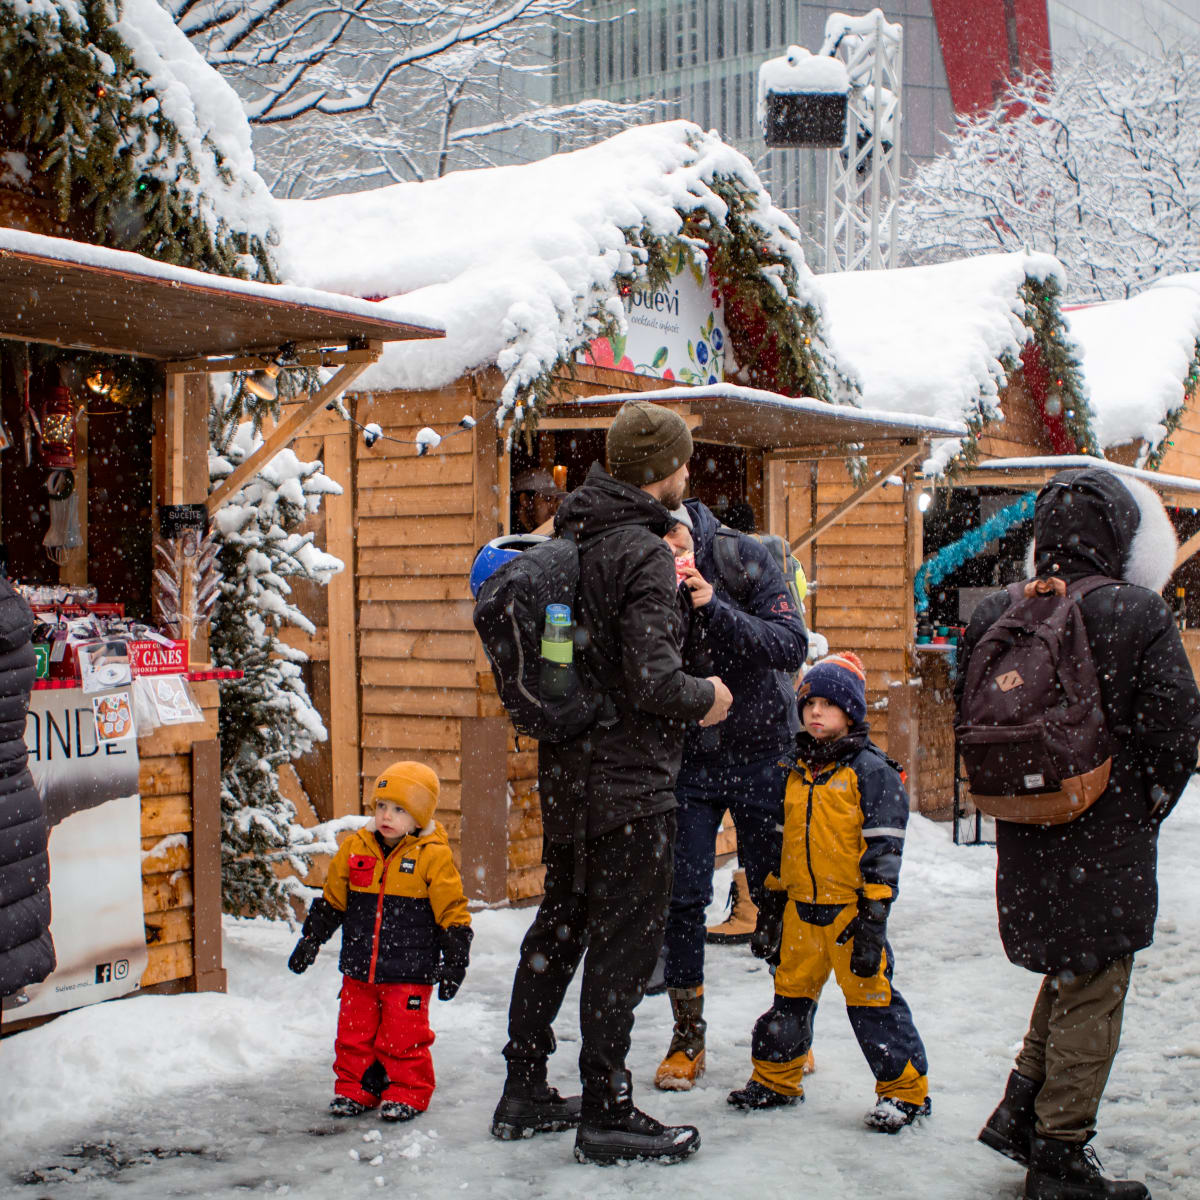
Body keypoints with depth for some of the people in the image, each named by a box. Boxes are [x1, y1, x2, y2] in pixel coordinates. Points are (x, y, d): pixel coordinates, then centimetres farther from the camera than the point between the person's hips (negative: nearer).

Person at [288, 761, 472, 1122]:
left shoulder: (433, 857, -9)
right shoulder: (355, 849, 3)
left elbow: (452, 913, -5)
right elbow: (331, 902, 15)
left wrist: (454, 963, -6)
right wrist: (310, 940, 15)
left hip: (409, 973, -4)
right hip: (359, 970, 4)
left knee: (404, 1037, 1)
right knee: (354, 1032, 11)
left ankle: (407, 1093, 18)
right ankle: (355, 1089, 27)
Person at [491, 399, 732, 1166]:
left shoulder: (571, 537, 8)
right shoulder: (644, 554, -18)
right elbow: (653, 678, -24)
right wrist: (705, 698, -6)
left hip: (566, 771, 9)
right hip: (629, 779, -9)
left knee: (562, 923, 18)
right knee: (627, 937, 1)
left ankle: (526, 1090, 28)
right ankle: (607, 1113, 9)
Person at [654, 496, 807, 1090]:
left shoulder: (745, 557, -11)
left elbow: (791, 646, -19)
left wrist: (713, 607, -30)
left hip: (761, 750, -1)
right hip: (687, 757, 1)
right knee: (682, 897, -1)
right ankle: (687, 1036, 15)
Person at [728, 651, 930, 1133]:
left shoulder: (872, 771, -8)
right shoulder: (797, 771, 12)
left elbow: (883, 848, -11)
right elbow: (783, 842, 19)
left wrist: (873, 915, -16)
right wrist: (770, 903, 18)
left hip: (850, 908, -6)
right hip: (801, 908, 6)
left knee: (870, 996, -2)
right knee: (791, 993, 15)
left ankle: (905, 1089, 9)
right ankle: (776, 1077, 29)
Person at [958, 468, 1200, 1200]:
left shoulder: (993, 615, 0)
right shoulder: (1139, 614, -13)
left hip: (1026, 837, 5)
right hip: (1106, 838, -5)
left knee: (1069, 972, 23)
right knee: (1093, 991, 6)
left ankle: (1021, 1109, 19)